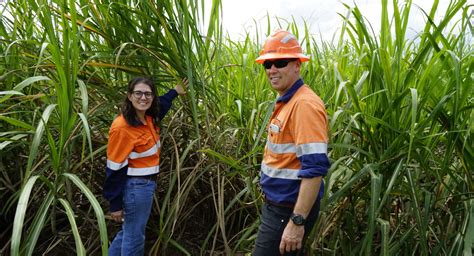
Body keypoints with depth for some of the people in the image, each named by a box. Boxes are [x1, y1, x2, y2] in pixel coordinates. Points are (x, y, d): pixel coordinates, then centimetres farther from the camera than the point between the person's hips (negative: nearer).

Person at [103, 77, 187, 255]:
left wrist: (175, 92, 31)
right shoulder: (121, 127, -22)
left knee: (129, 231, 23)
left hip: (147, 183, 8)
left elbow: (160, 105, 29)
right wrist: (115, 204, -15)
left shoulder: (149, 119, 1)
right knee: (135, 236, 7)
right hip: (135, 187, -8)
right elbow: (114, 169, -19)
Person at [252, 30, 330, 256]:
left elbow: (315, 168, -26)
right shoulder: (286, 101, 8)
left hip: (289, 210, -9)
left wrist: (297, 221, -26)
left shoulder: (304, 104, -21)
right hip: (278, 203, 9)